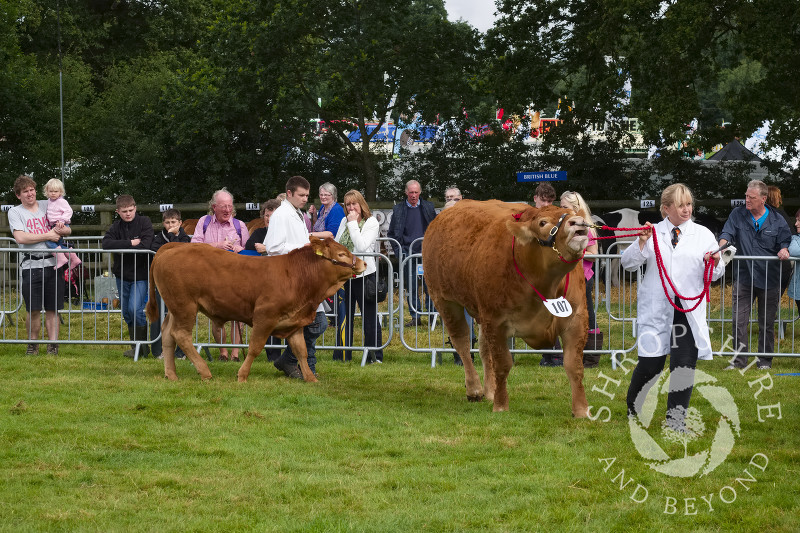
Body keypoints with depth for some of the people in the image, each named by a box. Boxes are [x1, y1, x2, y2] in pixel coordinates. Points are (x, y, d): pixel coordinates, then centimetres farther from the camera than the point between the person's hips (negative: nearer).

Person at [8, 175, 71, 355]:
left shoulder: (47, 206, 13)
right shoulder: (15, 212, 4)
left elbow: (68, 230, 15)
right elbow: (20, 238, -11)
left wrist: (61, 230, -10)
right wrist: (47, 236, -12)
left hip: (52, 264, 2)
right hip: (31, 265, -2)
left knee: (52, 309, 2)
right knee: (34, 310, -4)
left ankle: (53, 344, 8)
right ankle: (33, 344, 12)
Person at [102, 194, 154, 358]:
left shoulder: (144, 223, -7)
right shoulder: (116, 226, 2)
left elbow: (145, 245, -21)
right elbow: (106, 243, -15)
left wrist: (121, 248, -14)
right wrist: (130, 243, -22)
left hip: (140, 275, -5)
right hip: (122, 275, 5)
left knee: (135, 309, -16)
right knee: (127, 313, 9)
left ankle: (142, 344, -1)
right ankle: (137, 347, 19)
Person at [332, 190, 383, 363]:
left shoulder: (371, 223, -6)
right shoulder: (344, 222, 12)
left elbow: (362, 246, -18)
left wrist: (353, 224, -14)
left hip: (364, 275, -6)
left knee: (369, 317, 0)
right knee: (344, 316, 10)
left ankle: (375, 356, 7)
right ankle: (342, 355, 17)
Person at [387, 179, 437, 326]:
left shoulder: (428, 207, 7)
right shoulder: (398, 210, 6)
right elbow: (391, 233, 10)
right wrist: (398, 250, -1)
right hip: (408, 254, 1)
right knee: (411, 287, 2)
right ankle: (415, 317, 8)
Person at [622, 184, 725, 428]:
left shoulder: (703, 234, 9)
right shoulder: (653, 233, 7)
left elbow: (714, 274, 8)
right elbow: (628, 263, 5)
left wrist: (715, 263, -15)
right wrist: (641, 244, -12)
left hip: (688, 310, 1)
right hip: (656, 308, -1)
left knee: (684, 364, -8)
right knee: (650, 363, -1)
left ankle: (675, 420, 2)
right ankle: (633, 409, 25)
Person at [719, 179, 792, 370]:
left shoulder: (777, 220, 2)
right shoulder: (737, 215, 4)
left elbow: (785, 241, 8)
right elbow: (727, 233, -4)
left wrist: (784, 249, -16)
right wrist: (721, 248, -26)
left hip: (769, 280, 0)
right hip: (744, 278, 0)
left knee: (767, 323, 8)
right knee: (739, 321, -4)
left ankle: (765, 360, 19)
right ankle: (739, 360, 3)